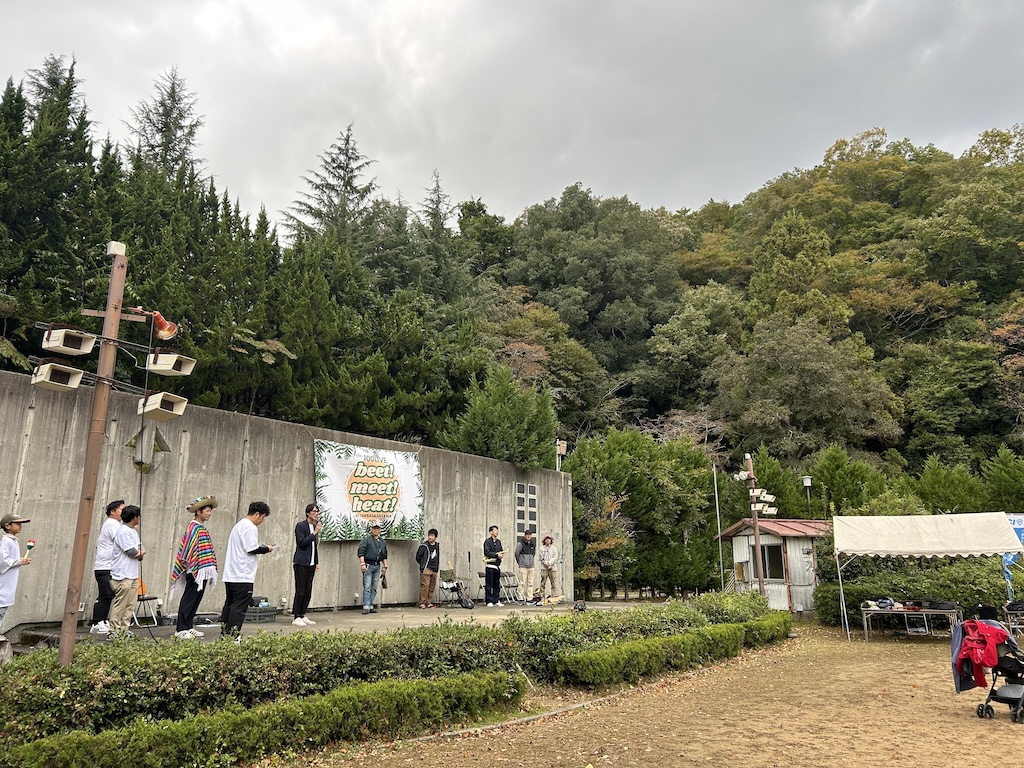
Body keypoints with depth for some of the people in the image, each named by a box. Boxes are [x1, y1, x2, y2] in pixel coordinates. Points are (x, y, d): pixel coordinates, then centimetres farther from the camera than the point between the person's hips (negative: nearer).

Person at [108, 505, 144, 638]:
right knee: (120, 604, -5)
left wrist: (141, 552, -7)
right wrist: (140, 553, 2)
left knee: (130, 605, 10)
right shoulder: (123, 531, -14)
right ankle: (114, 630, 1)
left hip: (133, 575, 9)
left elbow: (141, 548, 16)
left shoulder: (133, 530, 17)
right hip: (123, 575, -9)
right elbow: (132, 552, -19)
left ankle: (124, 629, 15)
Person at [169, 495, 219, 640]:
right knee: (189, 600, -4)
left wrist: (210, 568, 19)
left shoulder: (201, 527, 16)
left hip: (202, 571, 9)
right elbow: (188, 549, -18)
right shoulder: (194, 527, -12)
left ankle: (189, 627, 19)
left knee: (196, 600, 13)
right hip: (195, 571, -9)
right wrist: (193, 566, -20)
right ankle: (181, 629, 1)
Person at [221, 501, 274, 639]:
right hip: (243, 576, -10)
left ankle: (225, 633, 19)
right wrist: (267, 549, -4)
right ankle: (234, 636, -4)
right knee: (239, 606, -5)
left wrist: (262, 547, 13)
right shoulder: (250, 527, -14)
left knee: (229, 603, 14)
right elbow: (252, 549, -19)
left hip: (230, 574, 10)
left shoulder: (239, 524, 18)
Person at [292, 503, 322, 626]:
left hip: (311, 564, 7)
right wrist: (315, 533, -18)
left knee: (308, 591, 8)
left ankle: (302, 616, 15)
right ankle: (296, 617, 2)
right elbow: (302, 543, -16)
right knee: (300, 591, -5)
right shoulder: (300, 525, -6)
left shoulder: (315, 526, 15)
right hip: (301, 563, -7)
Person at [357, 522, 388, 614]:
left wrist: (385, 566, 13)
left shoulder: (383, 542, 17)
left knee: (374, 588, 6)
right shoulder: (366, 540, -1)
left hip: (377, 566, 6)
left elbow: (385, 555, 20)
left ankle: (371, 606, 11)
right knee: (367, 587, -9)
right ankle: (366, 606, -11)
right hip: (368, 565, -6)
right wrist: (362, 563, -18)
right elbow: (361, 552, -9)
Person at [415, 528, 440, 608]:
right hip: (426, 569, -5)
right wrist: (423, 565, 8)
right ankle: (422, 602, -6)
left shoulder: (437, 546, 11)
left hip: (434, 570, 6)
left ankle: (429, 603, 13)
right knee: (425, 586, -11)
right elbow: (418, 557, 1)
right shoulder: (424, 546, -6)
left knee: (432, 587, 7)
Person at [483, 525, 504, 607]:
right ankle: (489, 601, 1)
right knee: (489, 585, -4)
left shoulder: (498, 541, 16)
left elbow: (502, 551, 19)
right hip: (490, 565, -7)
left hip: (497, 565, 7)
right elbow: (487, 552, -16)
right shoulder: (487, 541, -6)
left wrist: (501, 554, -3)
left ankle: (496, 601, 16)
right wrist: (497, 555, -17)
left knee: (497, 584, 9)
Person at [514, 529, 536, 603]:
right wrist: (519, 563, 3)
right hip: (523, 566, -6)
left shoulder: (533, 544, 12)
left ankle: (530, 598, 10)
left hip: (531, 566, 6)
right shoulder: (520, 543, -7)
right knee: (522, 583, -7)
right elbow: (517, 554, -3)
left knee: (530, 583, 6)